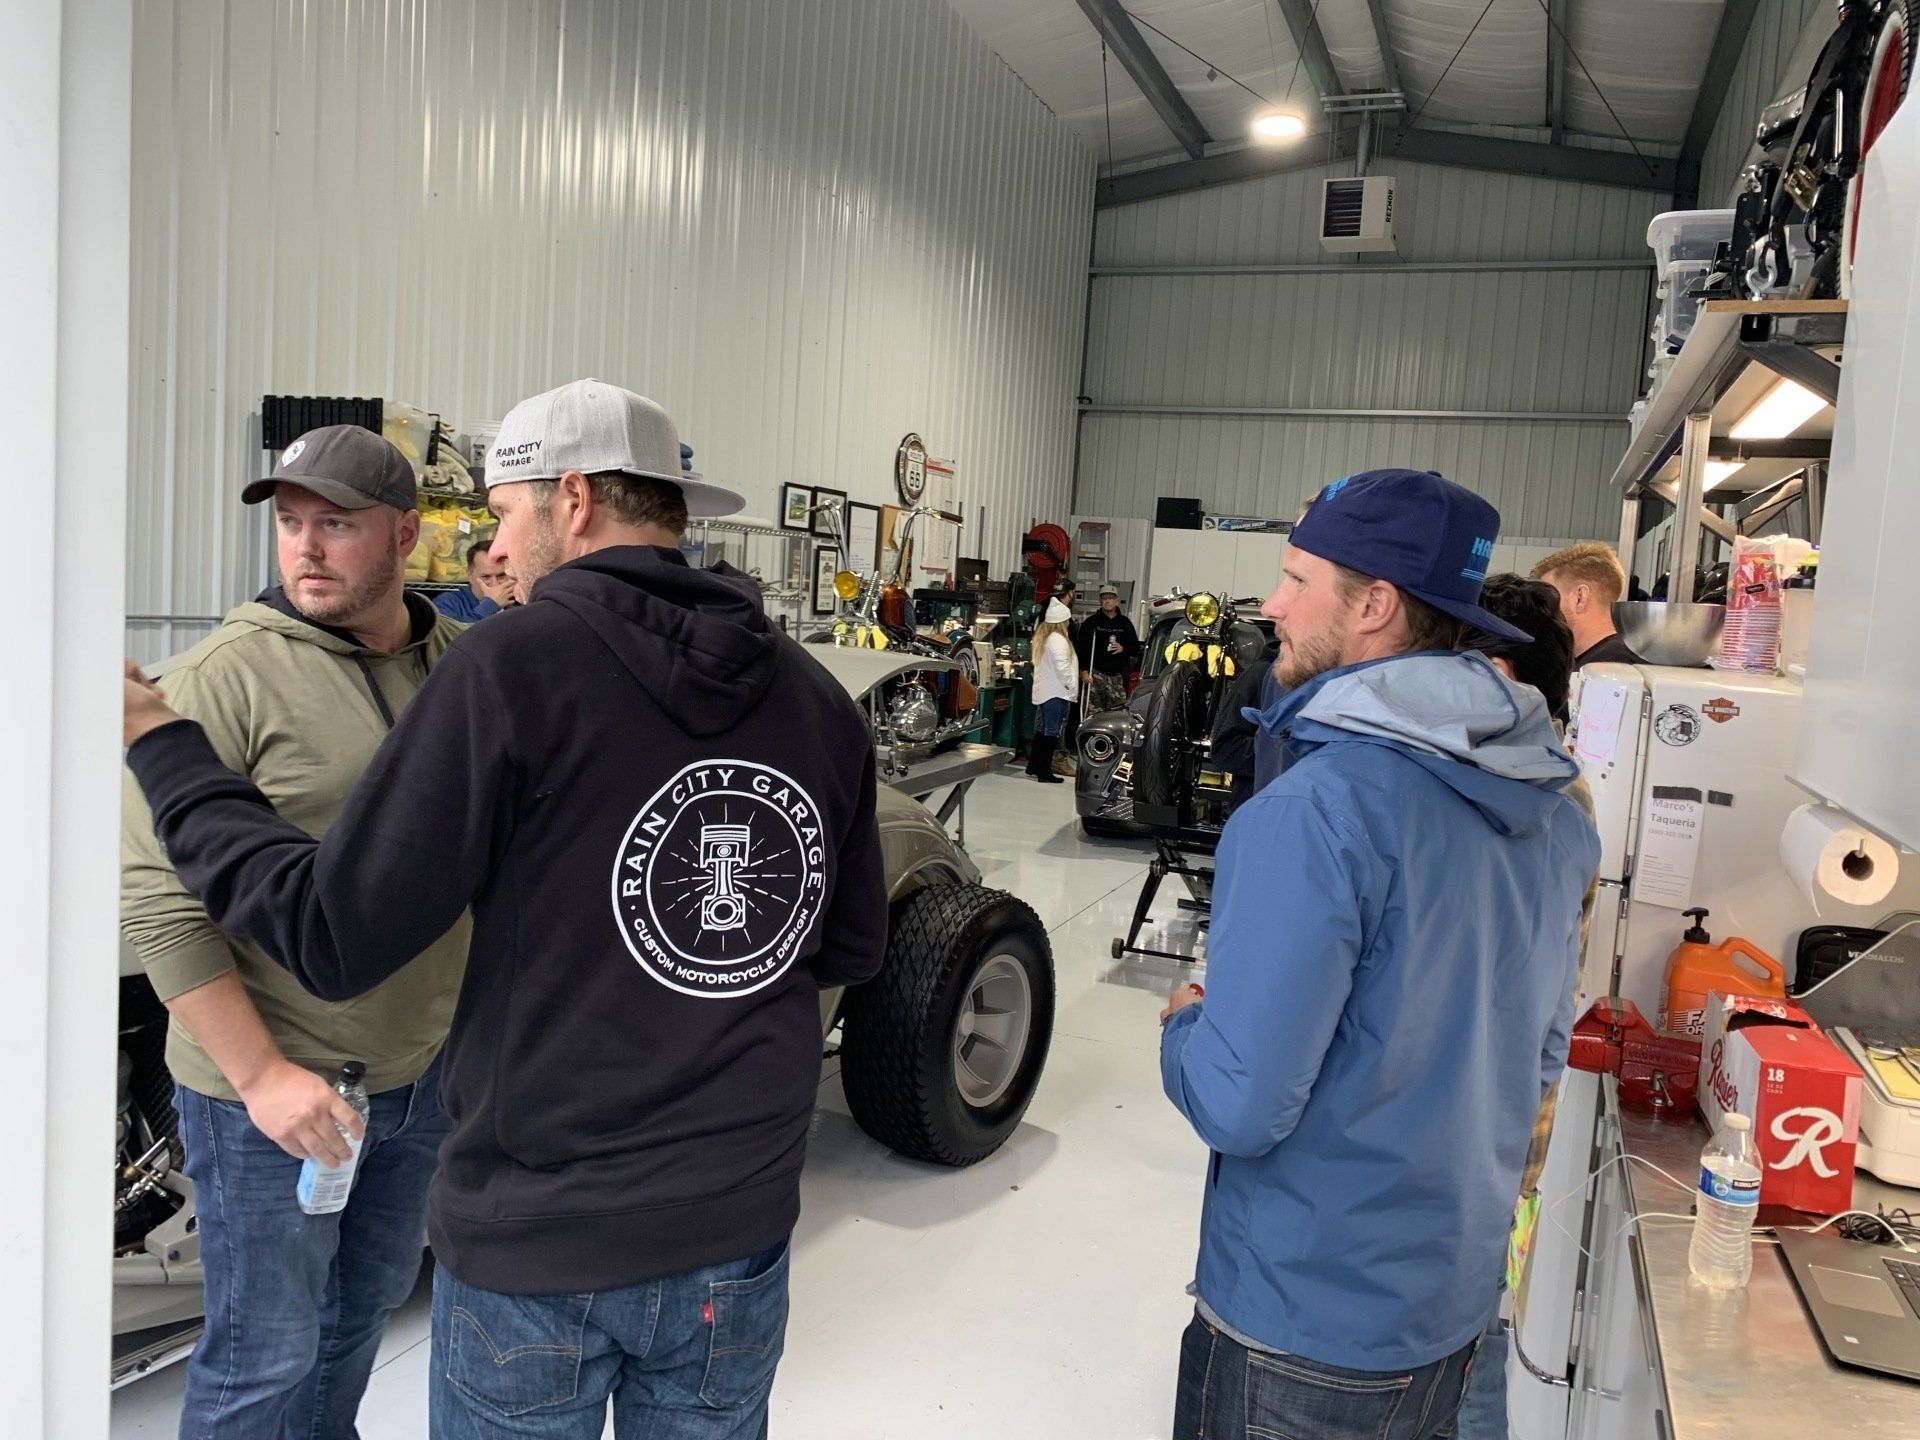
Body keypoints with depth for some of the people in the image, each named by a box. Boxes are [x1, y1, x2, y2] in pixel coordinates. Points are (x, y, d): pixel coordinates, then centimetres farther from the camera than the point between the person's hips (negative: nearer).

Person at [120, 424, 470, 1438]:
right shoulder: (225, 678, -16)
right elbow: (156, 901, -17)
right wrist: (261, 1074, -19)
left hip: (425, 1071, 6)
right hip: (272, 1092, -5)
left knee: (366, 1307, 24)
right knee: (264, 1354, 10)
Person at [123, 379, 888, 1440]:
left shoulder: (511, 667, -16)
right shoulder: (816, 696, -3)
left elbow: (331, 938, -13)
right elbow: (851, 952, 5)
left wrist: (160, 749, -2)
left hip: (537, 1240, -3)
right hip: (740, 1234, 4)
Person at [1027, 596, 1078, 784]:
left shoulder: (1041, 637, 13)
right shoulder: (1058, 640, -17)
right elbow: (1061, 667, -24)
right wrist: (1071, 685, -12)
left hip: (1043, 690, 9)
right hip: (1057, 693, -9)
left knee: (1042, 729, 17)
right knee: (1052, 732, -5)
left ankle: (1033, 766, 23)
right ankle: (1045, 772, -2)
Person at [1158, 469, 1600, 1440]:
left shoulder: (1314, 810, -27)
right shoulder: (1550, 808, -2)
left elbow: (1239, 1106, -26)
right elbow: (1538, 1060, 9)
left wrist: (1184, 1025, -6)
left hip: (1301, 1335, -7)